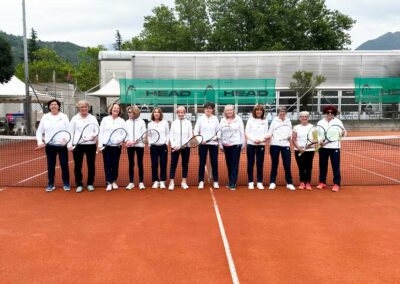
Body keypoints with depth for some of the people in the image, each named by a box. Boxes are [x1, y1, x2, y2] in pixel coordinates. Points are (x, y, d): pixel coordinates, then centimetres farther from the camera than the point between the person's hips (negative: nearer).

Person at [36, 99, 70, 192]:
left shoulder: (64, 117, 1)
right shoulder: (45, 117, 7)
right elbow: (39, 131, 10)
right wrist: (40, 141, -4)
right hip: (49, 145, 2)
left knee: (64, 164, 1)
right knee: (50, 165, 7)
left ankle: (66, 184, 13)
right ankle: (50, 184, 17)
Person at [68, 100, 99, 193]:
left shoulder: (93, 118, 8)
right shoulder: (74, 119, 7)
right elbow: (71, 132, 5)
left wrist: (95, 136, -17)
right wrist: (70, 144, -3)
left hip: (91, 144, 0)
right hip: (78, 145, 0)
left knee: (91, 165, 5)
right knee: (78, 165, 3)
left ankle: (90, 184, 17)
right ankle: (79, 184, 13)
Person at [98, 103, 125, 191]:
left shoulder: (122, 121, 6)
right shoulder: (105, 119, 6)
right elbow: (101, 132, 5)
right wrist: (100, 144, -1)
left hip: (117, 145, 0)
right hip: (106, 145, 0)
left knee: (115, 164, 6)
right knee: (107, 164, 0)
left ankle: (114, 181, 19)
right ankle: (109, 183, 4)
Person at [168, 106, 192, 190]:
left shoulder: (188, 123, 2)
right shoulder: (174, 123, 5)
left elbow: (190, 136, 0)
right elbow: (171, 135, 4)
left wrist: (184, 145, -11)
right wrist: (174, 145, -9)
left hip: (185, 147, 0)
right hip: (175, 147, 0)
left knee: (185, 164, 5)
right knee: (173, 164, -1)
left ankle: (184, 182, 13)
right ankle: (171, 182, 2)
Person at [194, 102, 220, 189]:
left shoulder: (215, 119, 5)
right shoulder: (200, 118, 3)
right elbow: (196, 131, 1)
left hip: (213, 143, 1)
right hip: (202, 144, -1)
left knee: (214, 162, 3)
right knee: (202, 162, 2)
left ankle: (215, 181, 12)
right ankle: (201, 181, 11)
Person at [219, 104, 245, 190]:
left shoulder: (238, 119, -1)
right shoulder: (222, 120, 7)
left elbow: (242, 132, 0)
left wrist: (243, 144, -2)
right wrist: (221, 145, 4)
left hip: (236, 144, -3)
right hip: (226, 145, 3)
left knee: (234, 164, -5)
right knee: (228, 164, 8)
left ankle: (233, 183, -3)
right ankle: (230, 181, 18)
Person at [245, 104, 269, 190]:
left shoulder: (265, 121, 9)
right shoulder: (250, 120, 4)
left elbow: (266, 133, 6)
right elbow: (247, 133, -1)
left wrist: (260, 140, -13)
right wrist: (254, 140, -15)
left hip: (261, 144, 1)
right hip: (251, 144, -1)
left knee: (260, 164, 2)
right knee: (250, 163, 1)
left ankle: (259, 182, 9)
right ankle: (250, 182, 7)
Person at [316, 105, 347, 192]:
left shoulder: (338, 122, 3)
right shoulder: (320, 122, 7)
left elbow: (343, 132, 2)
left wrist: (343, 133, -22)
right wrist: (319, 141, -12)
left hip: (334, 147, -2)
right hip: (323, 147, 2)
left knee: (336, 166, -2)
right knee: (322, 165, 8)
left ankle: (336, 184, 3)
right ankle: (322, 182, 20)